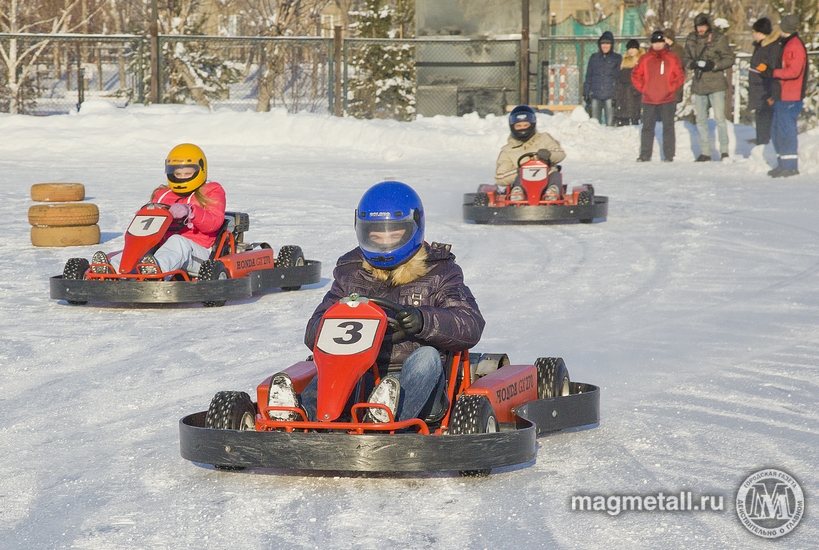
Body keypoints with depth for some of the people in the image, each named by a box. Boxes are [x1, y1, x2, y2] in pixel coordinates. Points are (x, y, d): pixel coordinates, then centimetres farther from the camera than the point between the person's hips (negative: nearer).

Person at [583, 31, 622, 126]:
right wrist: (586, 93, 10)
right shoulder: (594, 57, 13)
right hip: (595, 96, 2)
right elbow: (588, 76, 16)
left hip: (610, 96, -2)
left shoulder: (617, 58, 7)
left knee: (610, 123, -6)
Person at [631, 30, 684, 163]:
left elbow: (680, 76, 3)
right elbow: (636, 75, 12)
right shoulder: (645, 59, 7)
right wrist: (642, 88, 1)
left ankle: (669, 155, 2)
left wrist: (671, 88, -7)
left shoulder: (672, 58, 2)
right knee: (647, 128, 4)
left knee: (668, 128, -1)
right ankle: (644, 155, 8)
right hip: (648, 100, 2)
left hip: (667, 100, -2)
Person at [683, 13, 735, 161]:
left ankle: (724, 151, -3)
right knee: (700, 120, 9)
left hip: (715, 83, -5)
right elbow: (685, 59, 13)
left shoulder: (719, 39, -7)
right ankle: (705, 152, 17)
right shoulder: (691, 40, 7)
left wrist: (714, 65, -20)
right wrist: (693, 63, -10)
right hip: (698, 84, 5)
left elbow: (729, 59, -6)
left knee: (719, 118, -9)